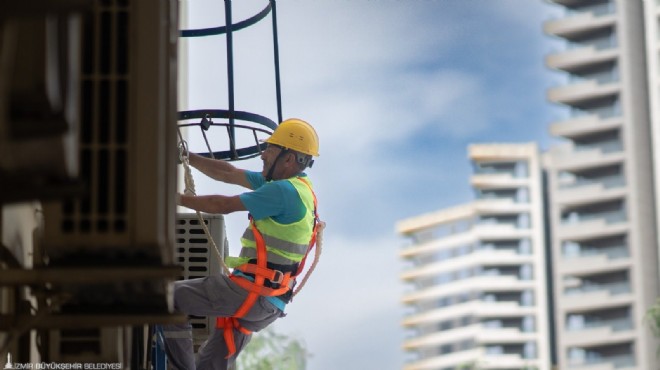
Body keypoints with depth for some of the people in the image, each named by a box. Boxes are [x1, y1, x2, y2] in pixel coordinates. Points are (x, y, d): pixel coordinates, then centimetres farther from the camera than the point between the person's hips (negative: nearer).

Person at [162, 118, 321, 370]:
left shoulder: (285, 191, -15)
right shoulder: (294, 187, 15)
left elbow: (225, 205, -12)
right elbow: (228, 174, 19)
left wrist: (179, 199, -1)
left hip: (253, 293, -10)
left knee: (172, 297, -4)